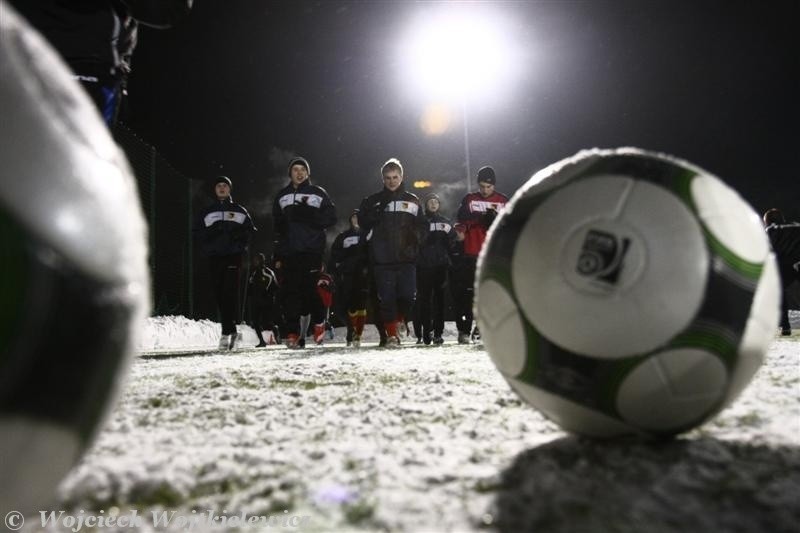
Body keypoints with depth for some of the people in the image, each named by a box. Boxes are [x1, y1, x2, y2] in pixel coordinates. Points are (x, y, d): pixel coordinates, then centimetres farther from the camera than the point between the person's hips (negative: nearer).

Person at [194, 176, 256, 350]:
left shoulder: (240, 211, 14)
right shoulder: (207, 212, 18)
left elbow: (250, 230, 11)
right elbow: (198, 231, 14)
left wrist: (240, 245, -6)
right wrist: (208, 247, -2)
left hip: (233, 257, -3)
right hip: (215, 257, 3)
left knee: (229, 292, -15)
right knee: (220, 294, 1)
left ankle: (227, 332, -17)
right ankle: (232, 330, 11)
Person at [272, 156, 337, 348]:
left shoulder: (318, 193, 11)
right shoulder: (282, 196, 18)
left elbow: (331, 217, 4)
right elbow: (277, 227, 16)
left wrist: (310, 216, -13)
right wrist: (278, 255, 10)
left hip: (312, 251, -3)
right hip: (289, 252, 3)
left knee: (309, 289, -10)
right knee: (290, 292, -3)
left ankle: (319, 322, 13)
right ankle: (292, 332, 1)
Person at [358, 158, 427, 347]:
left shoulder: (412, 201, 14)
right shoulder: (373, 201, 11)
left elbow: (422, 226, 16)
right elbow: (363, 223, 2)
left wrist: (415, 234, -5)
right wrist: (379, 210, -12)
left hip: (407, 258, 1)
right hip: (382, 259, -1)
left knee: (407, 296, -4)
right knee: (386, 298, -3)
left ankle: (400, 321, 23)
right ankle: (391, 333, 6)